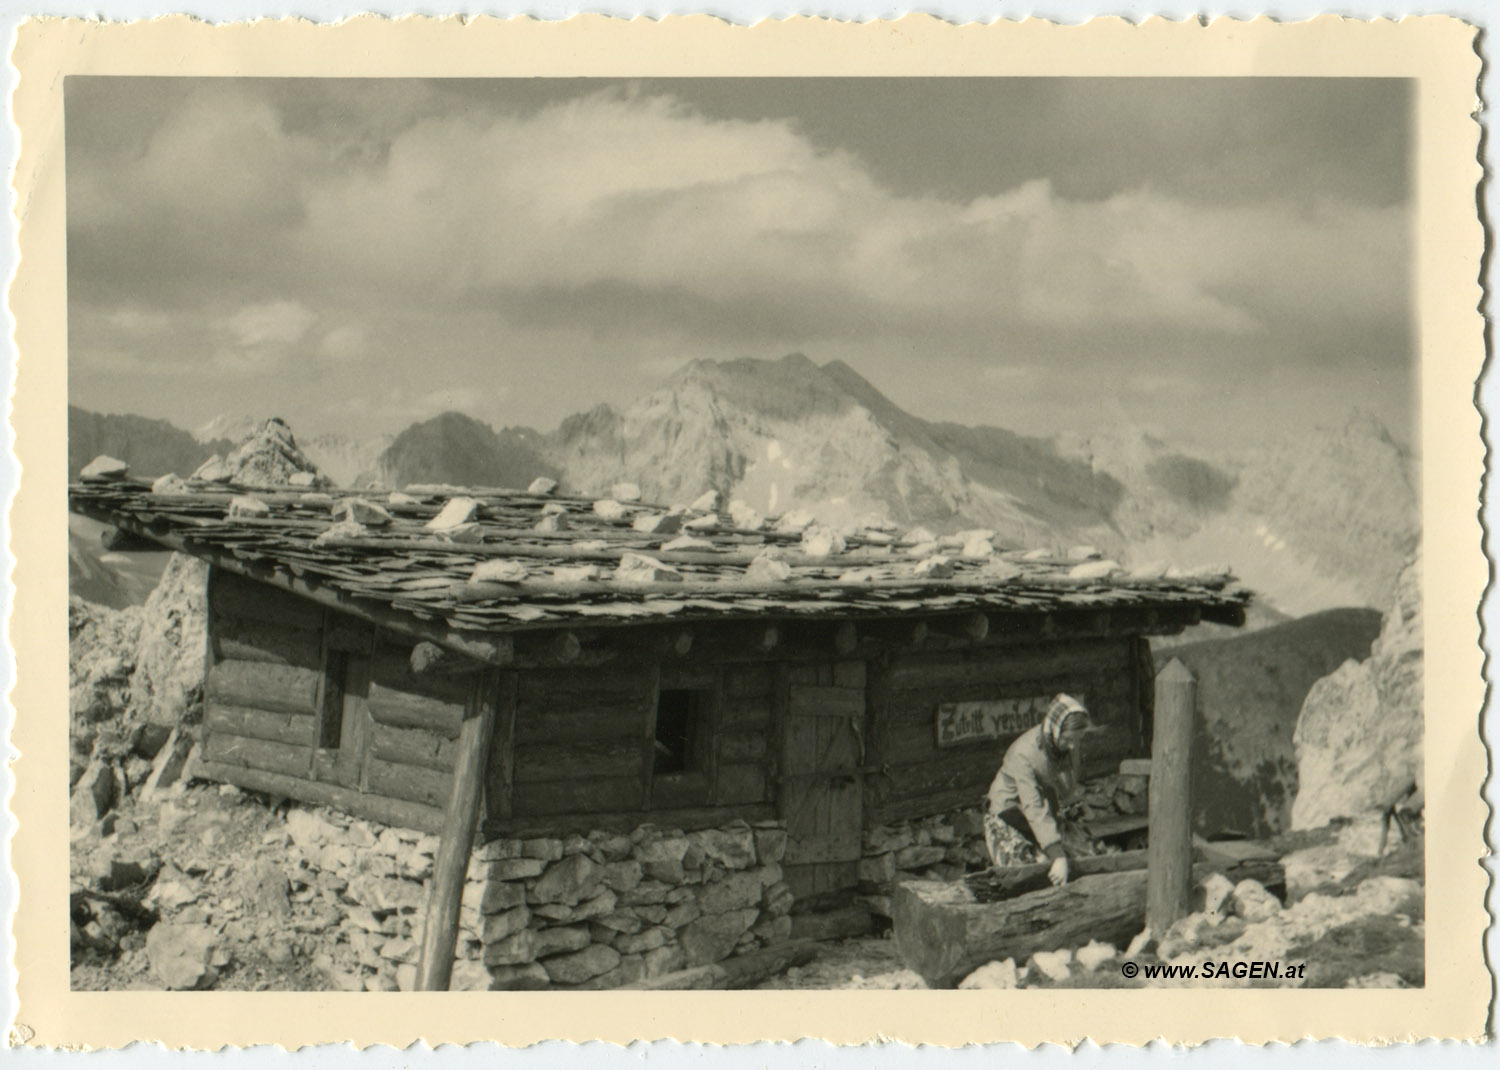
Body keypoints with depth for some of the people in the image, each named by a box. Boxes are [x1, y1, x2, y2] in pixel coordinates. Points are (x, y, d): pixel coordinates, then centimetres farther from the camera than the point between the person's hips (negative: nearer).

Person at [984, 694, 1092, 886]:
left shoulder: (1061, 747, -7)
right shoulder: (1023, 755, -30)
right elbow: (1034, 809, -36)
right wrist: (1058, 856, -42)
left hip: (1047, 822, 7)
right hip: (1008, 824, -6)